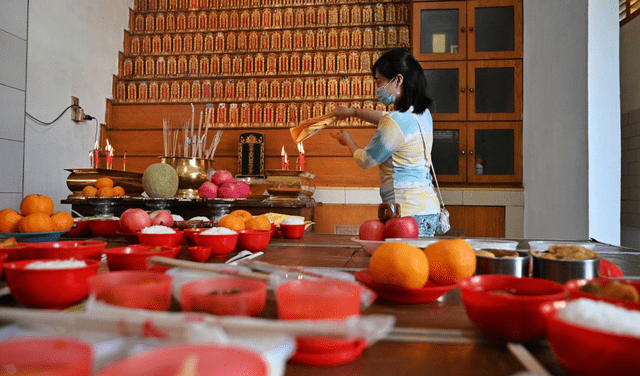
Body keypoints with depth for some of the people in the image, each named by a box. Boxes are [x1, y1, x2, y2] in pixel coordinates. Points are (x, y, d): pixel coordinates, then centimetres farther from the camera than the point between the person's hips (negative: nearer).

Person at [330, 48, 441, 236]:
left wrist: (347, 140, 17)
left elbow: (365, 161, -3)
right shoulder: (423, 114, 11)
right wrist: (354, 112, 39)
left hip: (408, 211, -9)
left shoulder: (395, 123, -18)